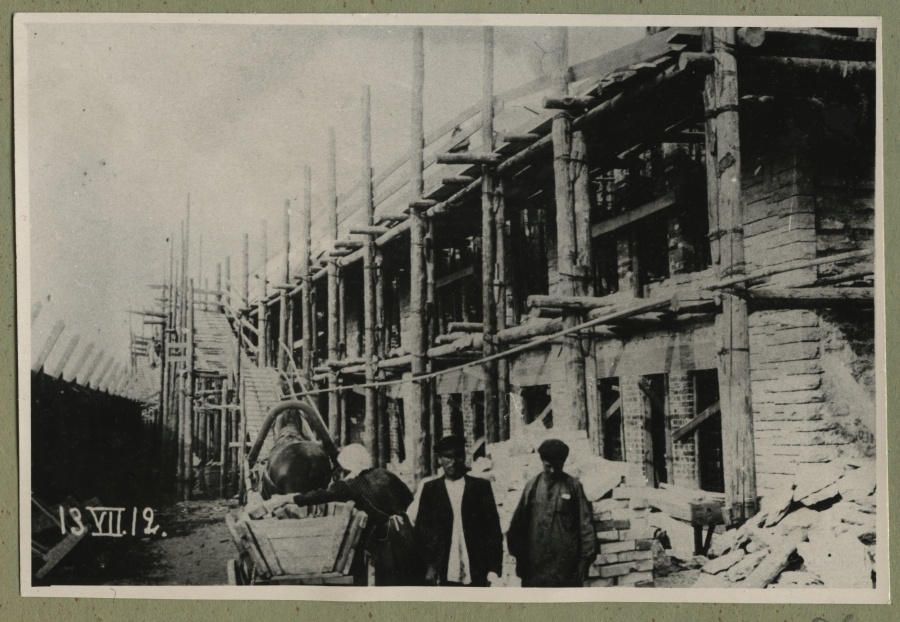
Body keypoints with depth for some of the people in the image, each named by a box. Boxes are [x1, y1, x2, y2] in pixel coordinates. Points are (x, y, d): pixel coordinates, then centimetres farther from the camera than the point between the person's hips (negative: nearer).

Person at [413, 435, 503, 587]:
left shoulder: (481, 487, 7)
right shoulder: (430, 489, 9)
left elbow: (493, 527, 5)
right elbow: (421, 529, 8)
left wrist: (493, 567, -3)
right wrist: (429, 565, -2)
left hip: (477, 573, 0)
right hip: (445, 574, 0)